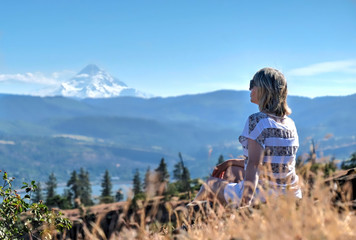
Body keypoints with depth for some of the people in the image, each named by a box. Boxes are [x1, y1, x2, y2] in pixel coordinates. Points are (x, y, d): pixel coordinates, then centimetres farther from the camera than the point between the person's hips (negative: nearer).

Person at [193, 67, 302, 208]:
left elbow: (254, 164, -24)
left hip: (261, 198, -7)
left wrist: (245, 200, -28)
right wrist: (233, 162, 22)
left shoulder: (256, 121, -15)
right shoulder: (290, 124, 7)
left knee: (211, 183, 19)